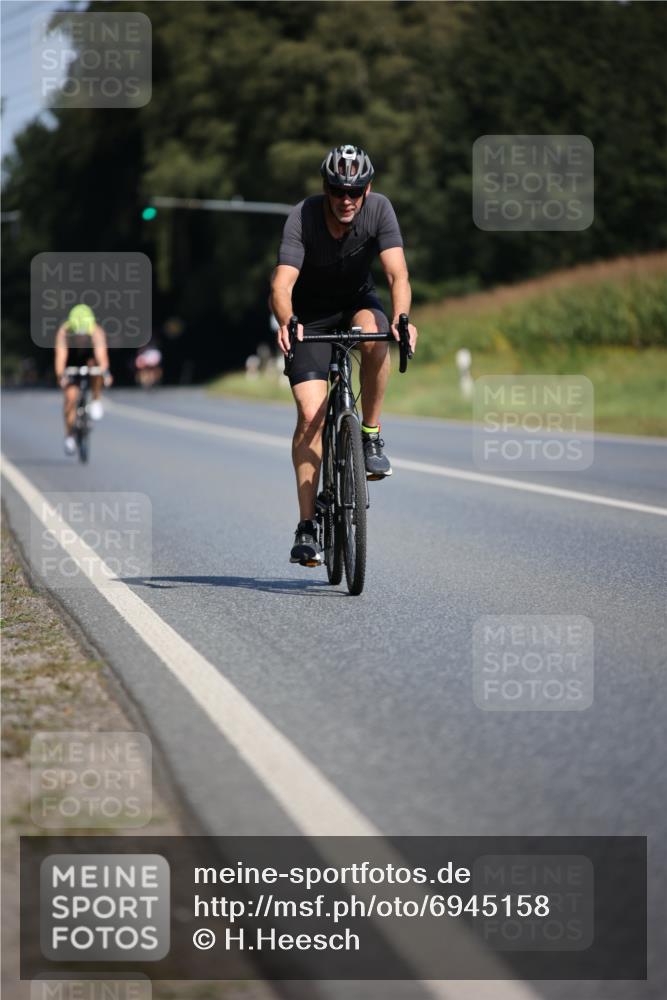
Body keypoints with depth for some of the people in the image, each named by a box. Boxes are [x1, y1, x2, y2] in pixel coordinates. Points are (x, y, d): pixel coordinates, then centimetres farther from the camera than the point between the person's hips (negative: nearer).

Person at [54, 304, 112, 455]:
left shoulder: (96, 331, -31)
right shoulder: (64, 332, -31)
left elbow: (101, 353, -45)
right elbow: (60, 355, -41)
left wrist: (105, 372, -63)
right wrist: (60, 375, -58)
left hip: (89, 359, 0)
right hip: (71, 366, 0)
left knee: (94, 363, -35)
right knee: (71, 397, -15)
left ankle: (96, 401, -18)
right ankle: (69, 436, -3)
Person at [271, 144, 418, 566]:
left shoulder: (379, 209, -22)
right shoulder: (303, 217, -26)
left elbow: (397, 273, -30)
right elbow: (282, 282, -36)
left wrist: (401, 318, -50)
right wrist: (286, 323, -56)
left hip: (357, 300, 1)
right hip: (312, 314, -1)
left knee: (374, 335, -36)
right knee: (311, 415, -14)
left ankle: (372, 436, -17)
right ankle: (307, 525, -9)